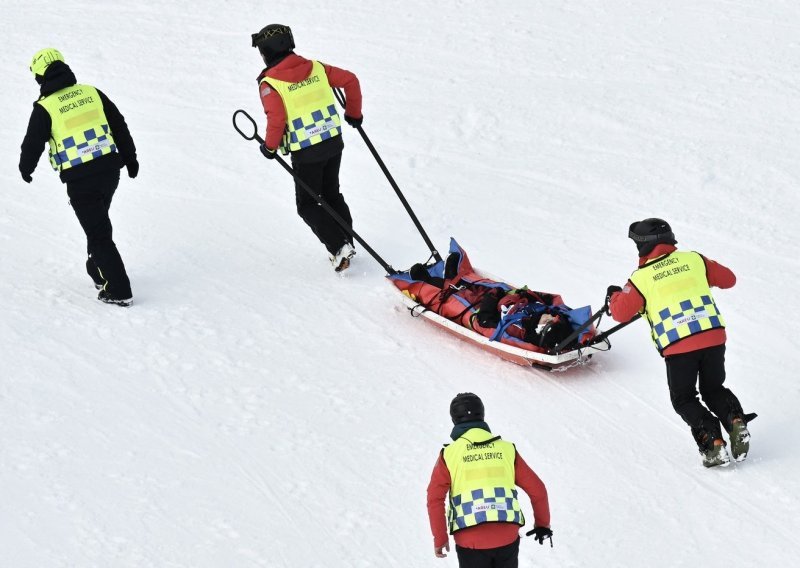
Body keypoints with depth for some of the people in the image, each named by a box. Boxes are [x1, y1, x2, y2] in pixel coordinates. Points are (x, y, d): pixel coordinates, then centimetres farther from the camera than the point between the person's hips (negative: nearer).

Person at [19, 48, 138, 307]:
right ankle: (98, 272, 40)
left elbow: (32, 143, -1)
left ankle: (119, 291, 1)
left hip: (79, 179, -5)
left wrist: (26, 168, 19)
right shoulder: (92, 93, 5)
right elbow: (120, 126, 10)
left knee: (99, 234, 2)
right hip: (109, 170, 5)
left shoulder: (45, 108, -8)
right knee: (99, 223, 27)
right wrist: (130, 157, 21)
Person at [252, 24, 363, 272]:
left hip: (306, 153, -6)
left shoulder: (269, 84, -14)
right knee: (331, 195, 25)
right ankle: (346, 243, 28)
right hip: (333, 141, 6)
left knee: (308, 205, 10)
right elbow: (350, 80, 3)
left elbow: (276, 118, -24)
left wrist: (270, 146, -7)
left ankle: (338, 247, -4)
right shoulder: (315, 68, 2)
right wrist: (353, 113, 18)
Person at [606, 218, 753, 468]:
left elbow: (621, 313, 9)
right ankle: (735, 420, -5)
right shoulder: (694, 259, 11)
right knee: (714, 389, 24)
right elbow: (728, 279, 21)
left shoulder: (642, 277, 2)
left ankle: (712, 441, -5)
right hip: (714, 336, 3)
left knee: (684, 399, 16)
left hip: (678, 346, -3)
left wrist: (614, 295, 30)